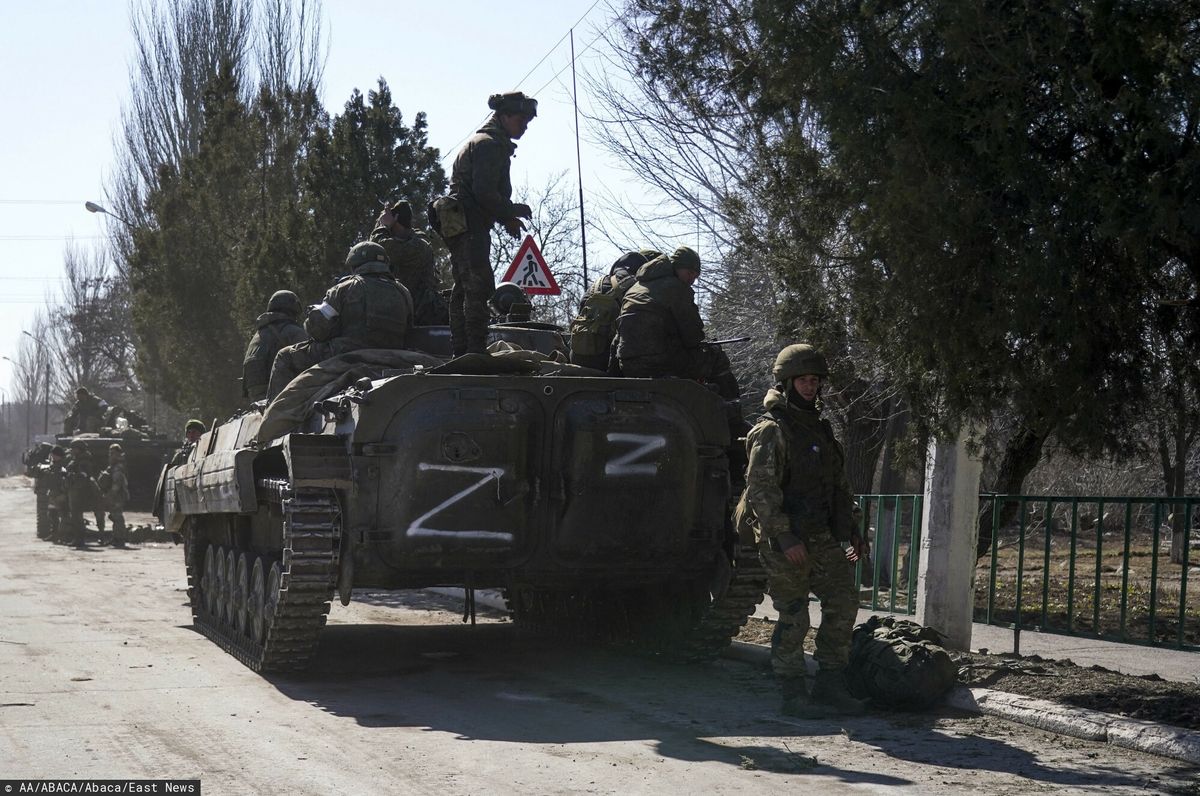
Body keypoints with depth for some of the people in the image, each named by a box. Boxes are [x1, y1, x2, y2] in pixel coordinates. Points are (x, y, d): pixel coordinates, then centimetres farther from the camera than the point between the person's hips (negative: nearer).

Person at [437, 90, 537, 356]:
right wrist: (512, 211, -7)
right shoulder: (490, 144, -9)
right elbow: (484, 192, -19)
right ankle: (476, 352, -20)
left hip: (458, 223, 11)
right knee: (479, 287, -15)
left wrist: (506, 217, 17)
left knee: (463, 289, 12)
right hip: (469, 224, -11)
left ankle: (461, 352, 15)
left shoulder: (481, 142, 25)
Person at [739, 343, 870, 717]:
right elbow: (760, 490, -16)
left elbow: (838, 485, 24)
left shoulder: (819, 429, 17)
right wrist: (784, 537, -22)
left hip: (822, 539, 8)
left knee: (844, 603, 4)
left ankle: (830, 685, 14)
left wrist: (851, 531, 18)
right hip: (785, 542, -8)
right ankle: (794, 694, 7)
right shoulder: (771, 431, -9)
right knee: (793, 619, -2)